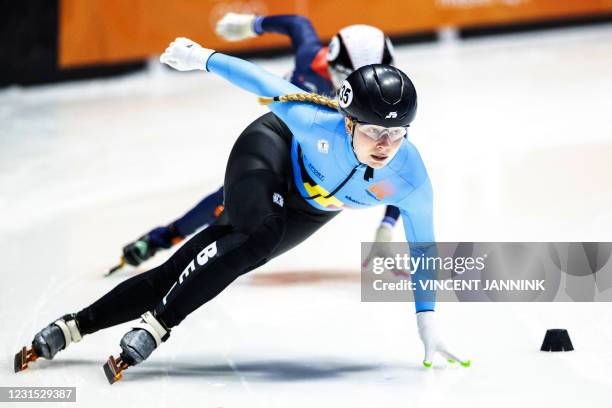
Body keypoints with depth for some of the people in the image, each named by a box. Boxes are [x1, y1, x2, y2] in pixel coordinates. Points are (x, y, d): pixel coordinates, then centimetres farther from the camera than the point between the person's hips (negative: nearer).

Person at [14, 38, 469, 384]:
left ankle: (74, 326, 7)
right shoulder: (319, 122, -41)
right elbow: (261, 81, -25)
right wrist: (203, 57, -11)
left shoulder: (410, 180, -33)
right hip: (272, 150, -3)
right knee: (260, 234, -36)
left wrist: (430, 331, -12)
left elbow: (422, 248, -17)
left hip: (311, 208, 3)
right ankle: (156, 327, -26)